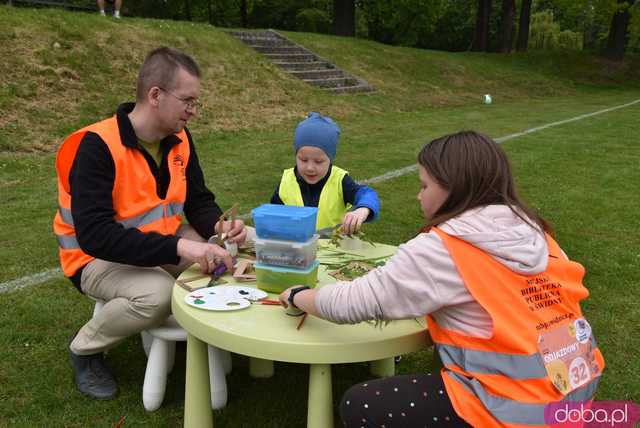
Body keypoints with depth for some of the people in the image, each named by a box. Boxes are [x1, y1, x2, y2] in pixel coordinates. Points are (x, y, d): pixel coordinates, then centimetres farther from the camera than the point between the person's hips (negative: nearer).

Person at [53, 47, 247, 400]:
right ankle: (85, 348, -3)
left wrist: (220, 225, -21)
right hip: (99, 258, -6)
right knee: (158, 294, -35)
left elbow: (198, 201, 3)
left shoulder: (178, 138, -4)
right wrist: (179, 248, -43)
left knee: (234, 250, -10)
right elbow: (94, 235, -35)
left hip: (164, 245, 7)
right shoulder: (97, 147, -27)